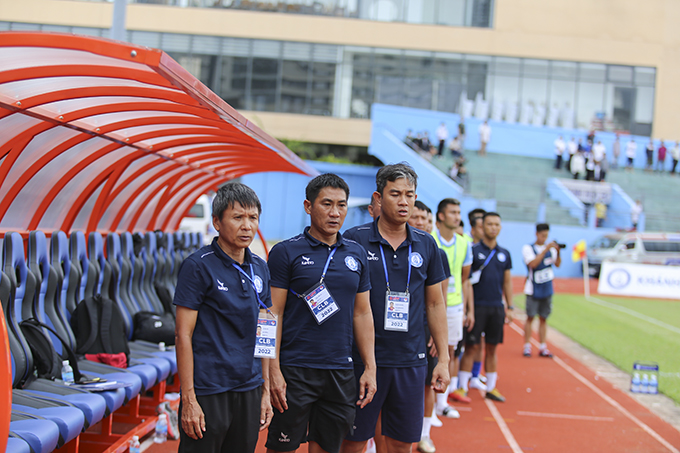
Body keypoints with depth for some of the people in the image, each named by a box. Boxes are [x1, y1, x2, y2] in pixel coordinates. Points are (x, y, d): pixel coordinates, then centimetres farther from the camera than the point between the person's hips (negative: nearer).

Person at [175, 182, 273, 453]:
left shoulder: (260, 268, 10)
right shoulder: (198, 266, -8)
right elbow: (183, 334, -11)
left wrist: (265, 391, 11)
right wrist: (188, 399, -15)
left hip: (249, 390, 6)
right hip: (208, 392, -6)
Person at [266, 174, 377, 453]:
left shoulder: (356, 254, 11)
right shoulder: (285, 252, -4)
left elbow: (362, 314, 14)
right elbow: (273, 314, -7)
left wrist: (370, 368, 9)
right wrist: (273, 370, -13)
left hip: (341, 373, 4)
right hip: (294, 372, -4)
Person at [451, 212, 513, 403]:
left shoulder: (504, 254, 11)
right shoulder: (473, 250, -4)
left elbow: (507, 281, 15)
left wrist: (509, 306, 11)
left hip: (497, 307, 4)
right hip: (477, 306, -4)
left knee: (492, 348, 9)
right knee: (472, 346, -3)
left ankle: (491, 387, 17)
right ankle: (462, 387, 3)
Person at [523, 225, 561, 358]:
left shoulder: (550, 248, 7)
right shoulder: (528, 248, -5)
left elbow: (557, 264, 4)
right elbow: (532, 264, -20)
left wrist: (558, 252, -13)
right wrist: (545, 250, -22)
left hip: (547, 289, 4)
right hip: (533, 289, -4)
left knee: (543, 318, 7)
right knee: (530, 317, -3)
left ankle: (542, 347, 10)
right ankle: (527, 346, 3)